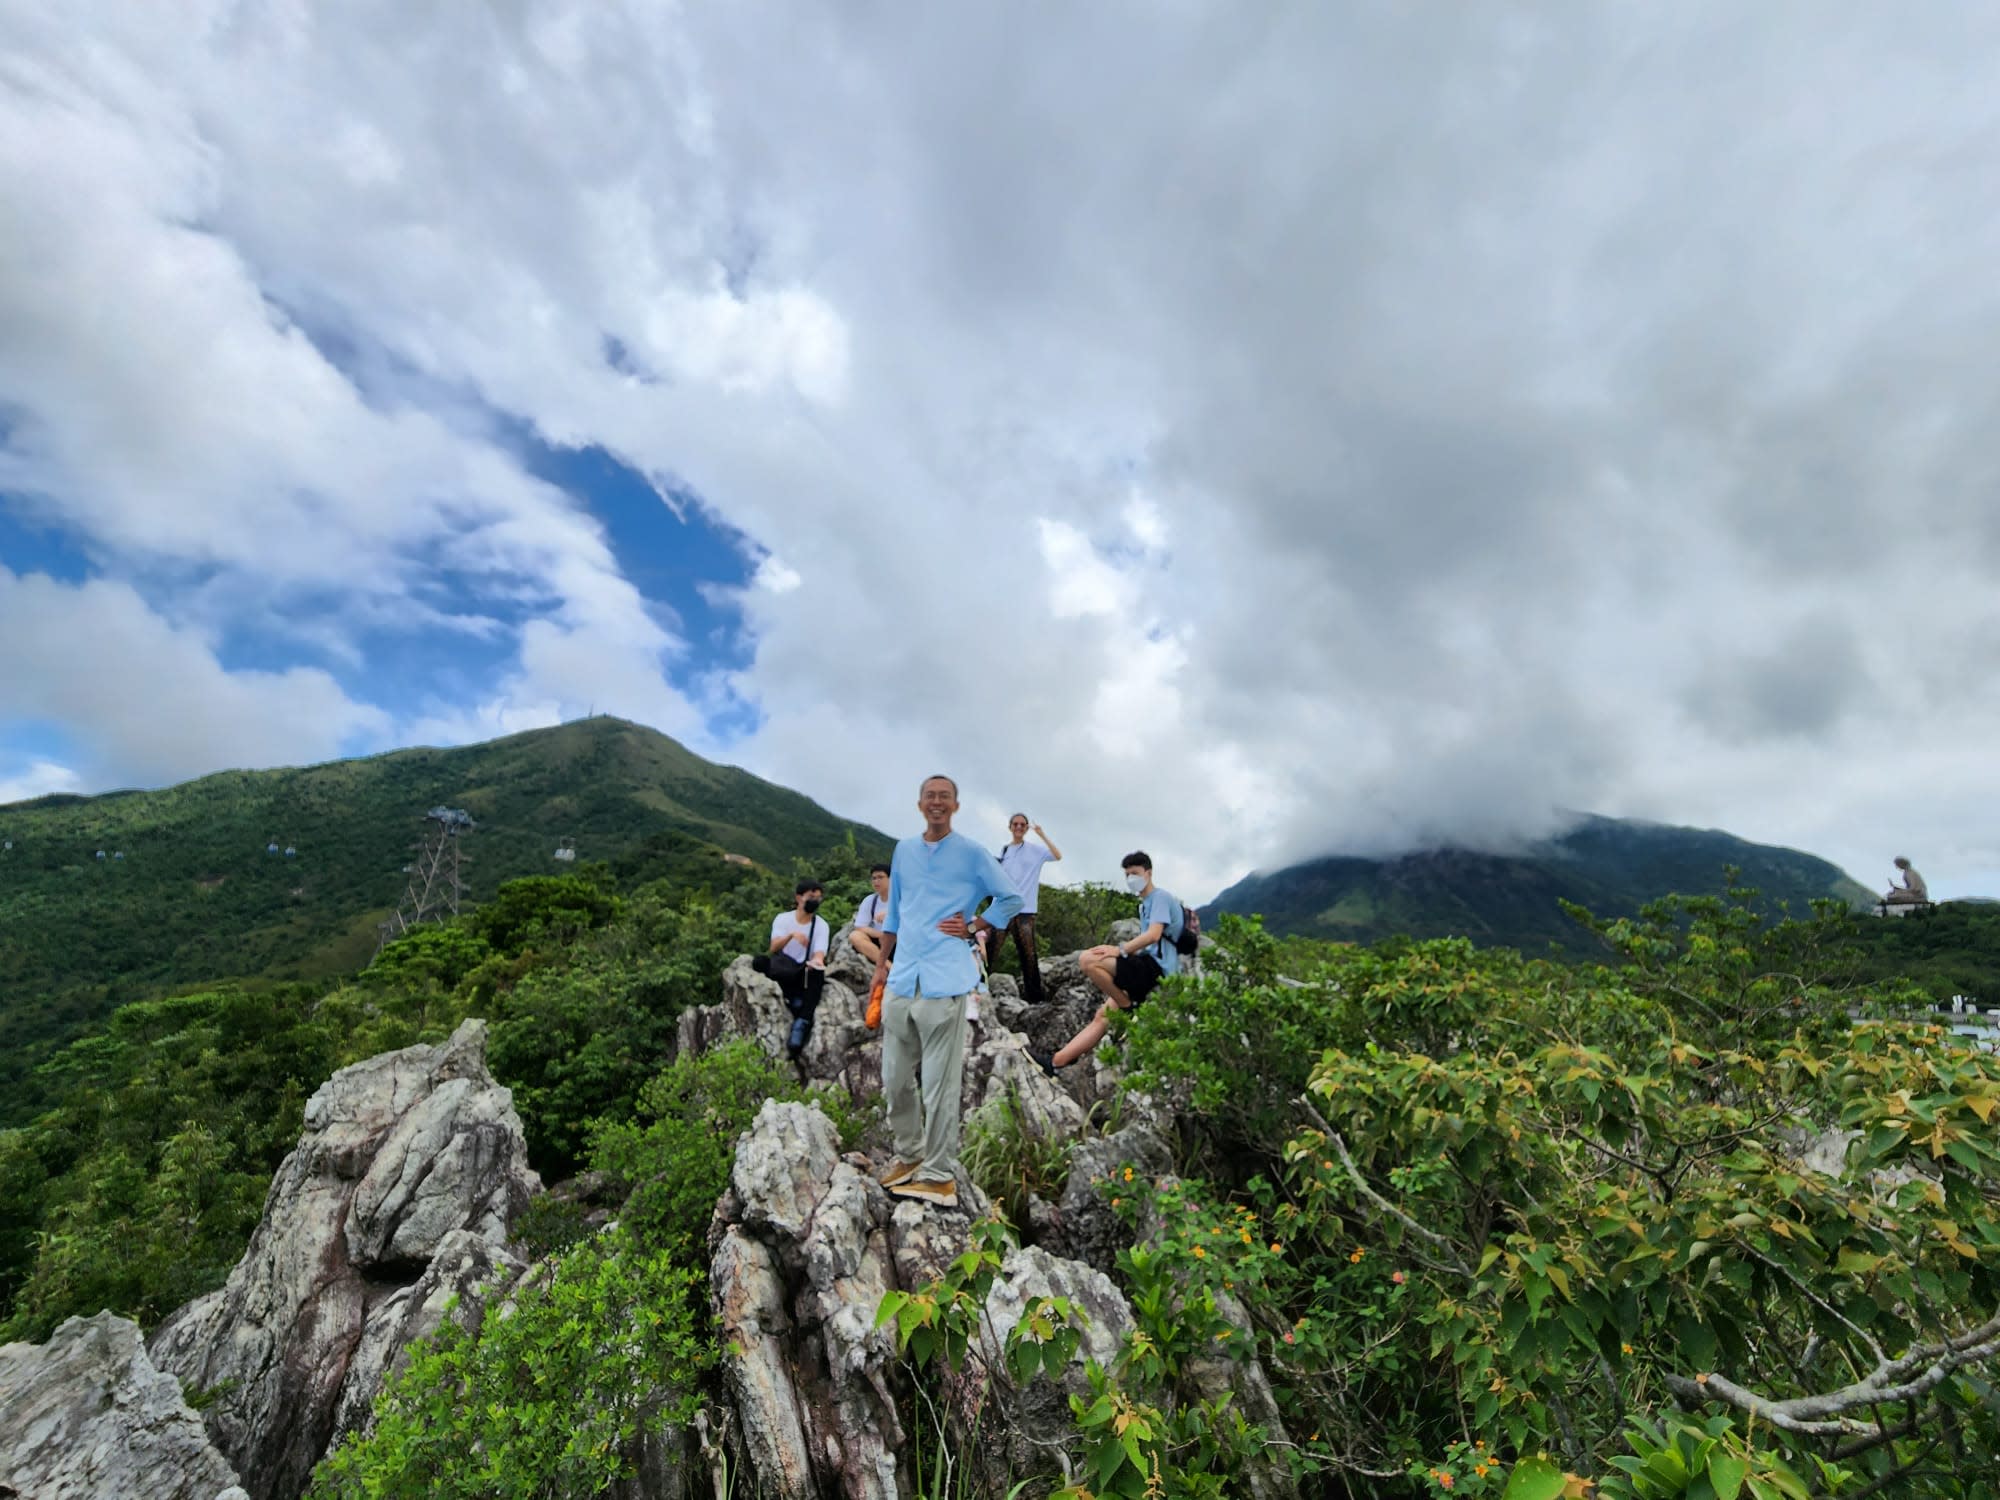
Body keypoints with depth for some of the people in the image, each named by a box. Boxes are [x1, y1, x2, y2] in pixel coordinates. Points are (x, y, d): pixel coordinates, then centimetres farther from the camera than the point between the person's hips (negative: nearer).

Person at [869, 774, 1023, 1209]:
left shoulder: (971, 853, -2)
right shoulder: (904, 850, 12)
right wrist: (882, 962, 18)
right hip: (901, 979, 5)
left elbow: (1012, 898, 3)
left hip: (943, 982, -5)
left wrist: (973, 929, -3)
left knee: (939, 1086, 1)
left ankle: (939, 1174, 16)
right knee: (895, 1079, 13)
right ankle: (909, 1154, 33)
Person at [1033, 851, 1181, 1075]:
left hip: (1156, 968, -10)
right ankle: (1057, 1061, 0)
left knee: (1088, 960, -22)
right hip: (1148, 970, 10)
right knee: (1102, 1015, 3)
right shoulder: (1145, 905, 25)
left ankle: (1129, 1008, -8)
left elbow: (1154, 935, -20)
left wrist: (1120, 950, -24)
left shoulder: (1160, 897, -5)